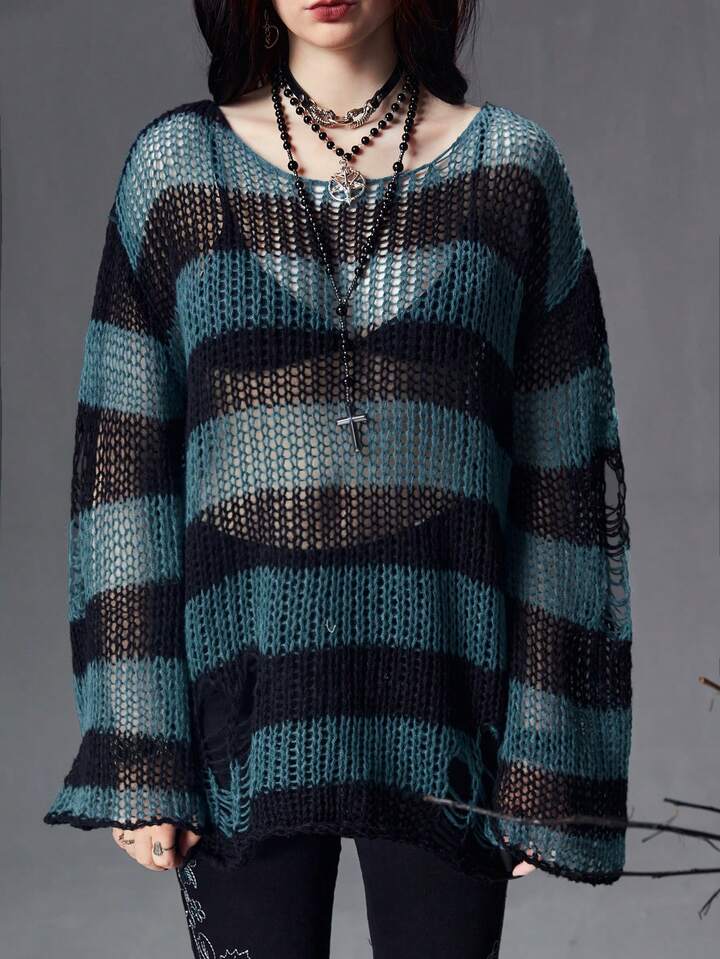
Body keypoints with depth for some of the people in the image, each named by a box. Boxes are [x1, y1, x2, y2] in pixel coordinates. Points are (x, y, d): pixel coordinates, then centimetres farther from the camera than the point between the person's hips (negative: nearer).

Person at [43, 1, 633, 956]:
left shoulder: (511, 165, 4)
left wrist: (543, 754, 0)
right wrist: (133, 754, -4)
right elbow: (123, 464, 1)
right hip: (248, 693, 0)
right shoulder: (176, 167, 4)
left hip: (442, 695, 0)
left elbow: (563, 474, 3)